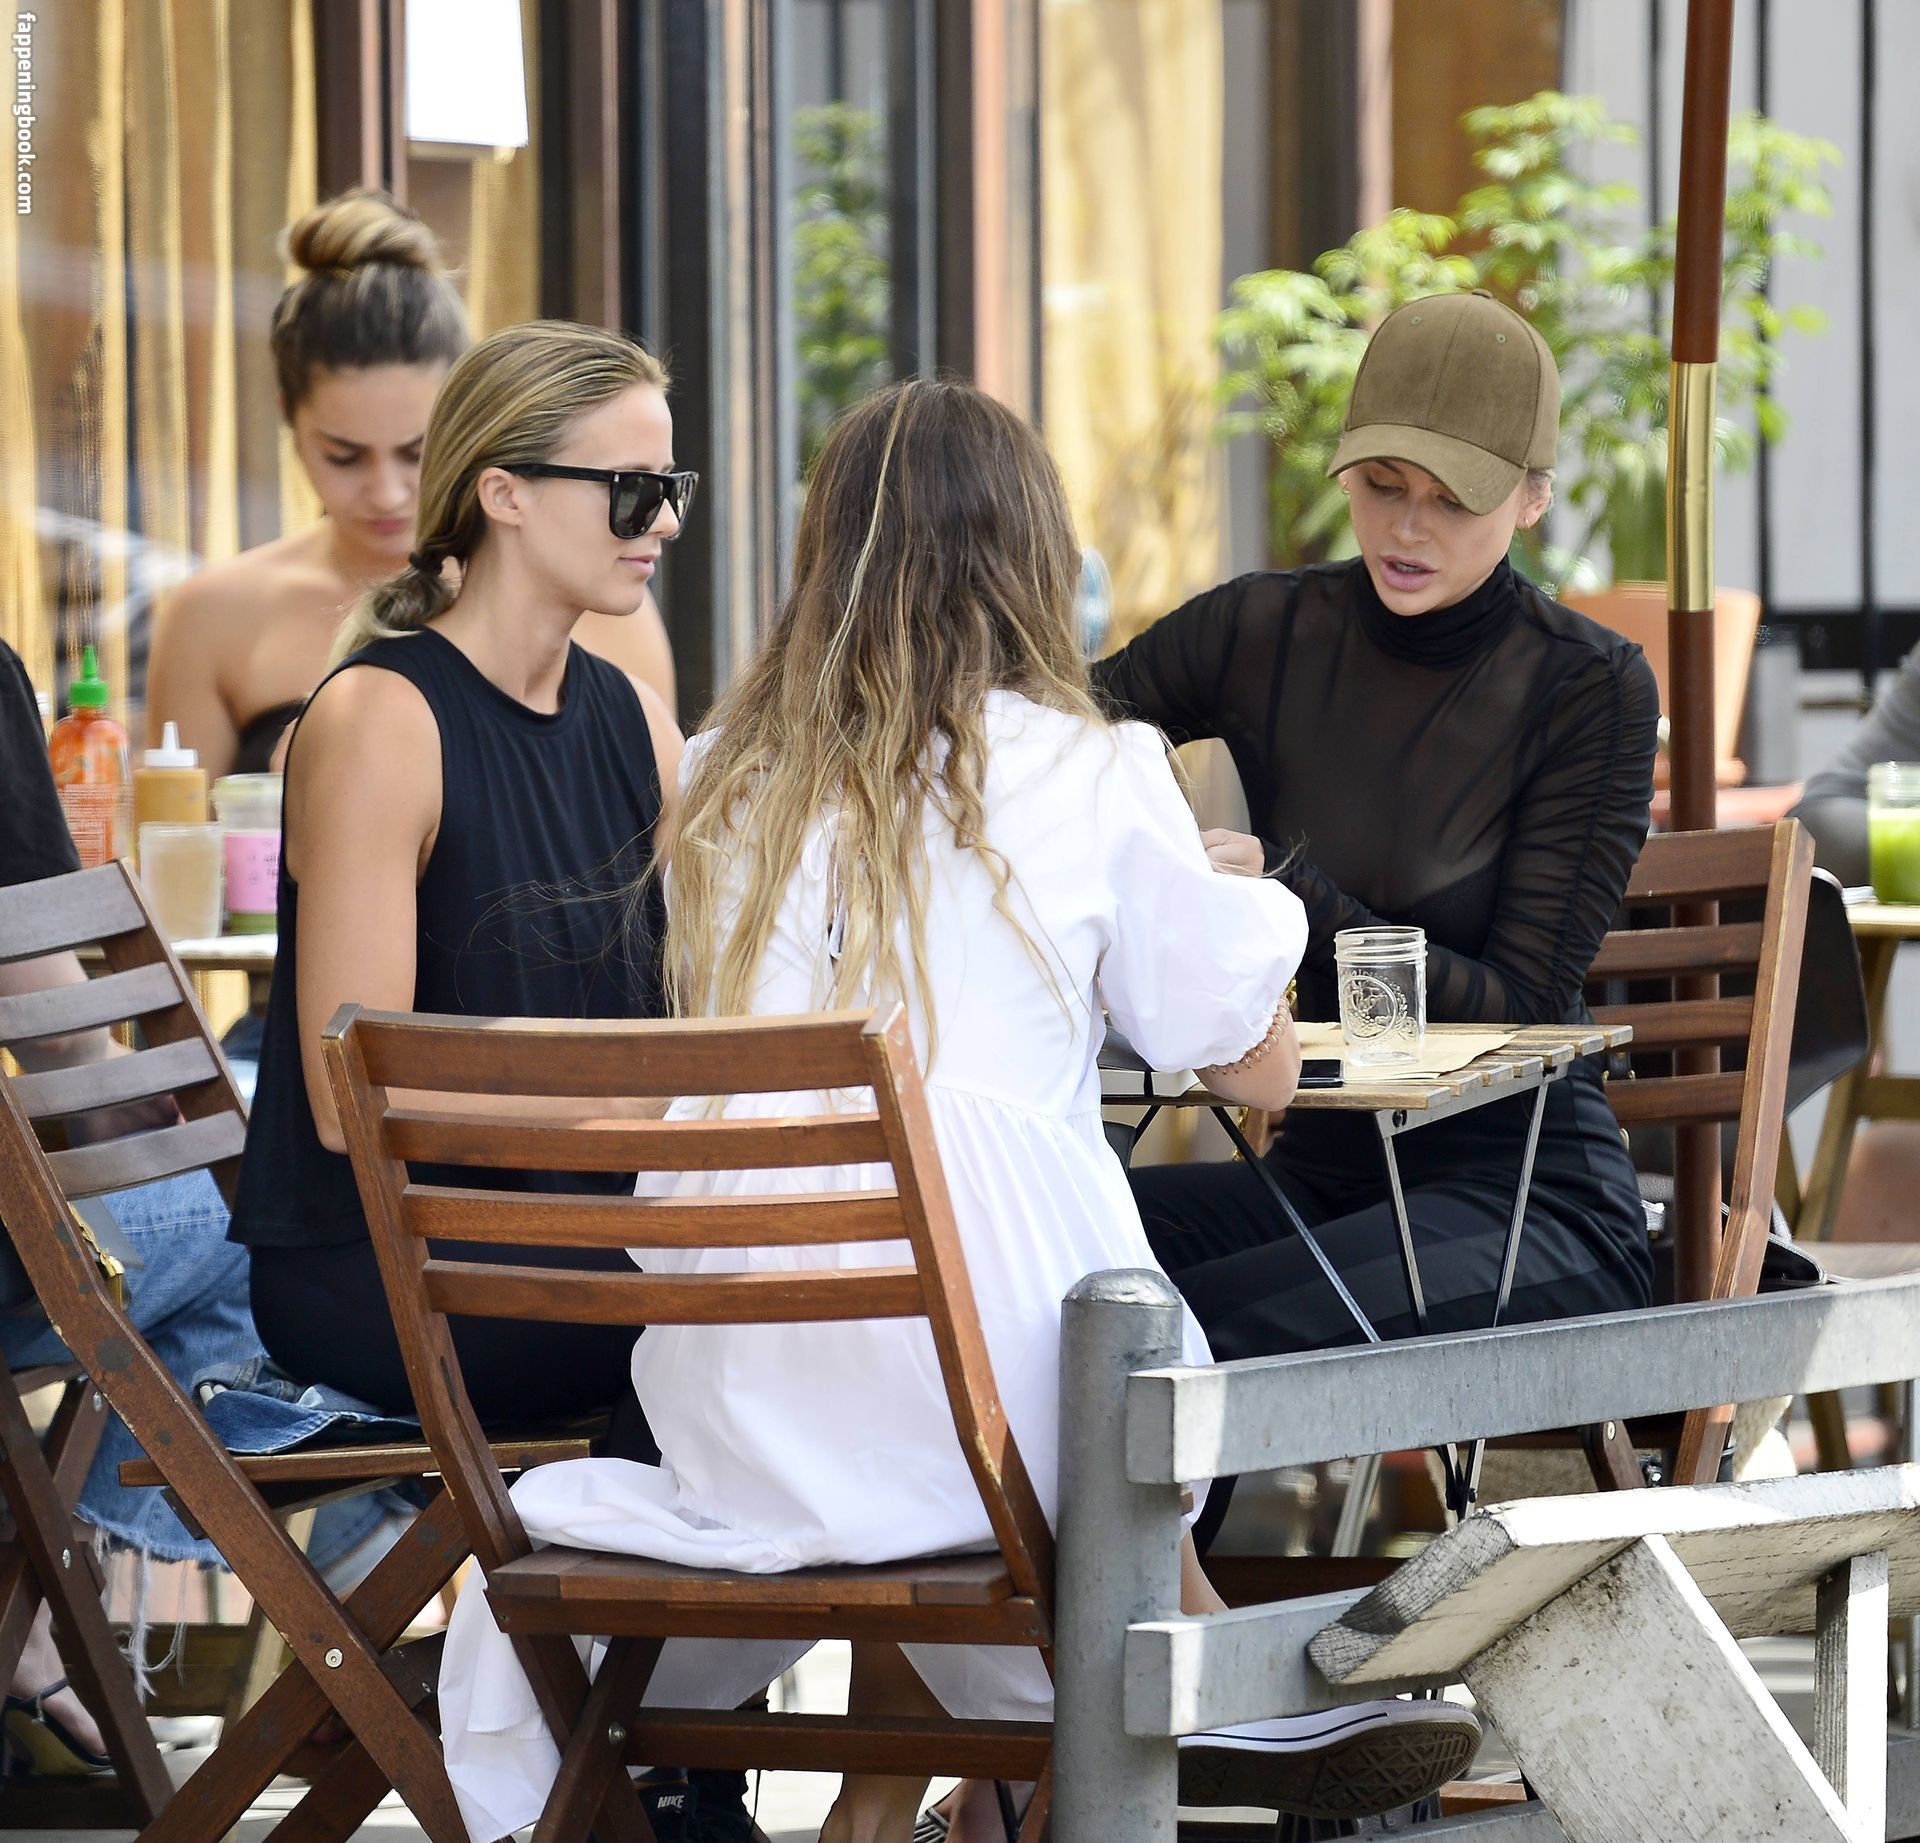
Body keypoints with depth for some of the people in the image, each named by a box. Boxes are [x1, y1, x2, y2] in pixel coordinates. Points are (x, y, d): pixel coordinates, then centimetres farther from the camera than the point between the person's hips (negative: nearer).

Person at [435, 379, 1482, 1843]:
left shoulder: (726, 780, 10)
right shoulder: (1090, 776, 0)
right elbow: (1261, 1068, 10)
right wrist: (1229, 902, 31)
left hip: (736, 1410, 4)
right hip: (983, 1388, -4)